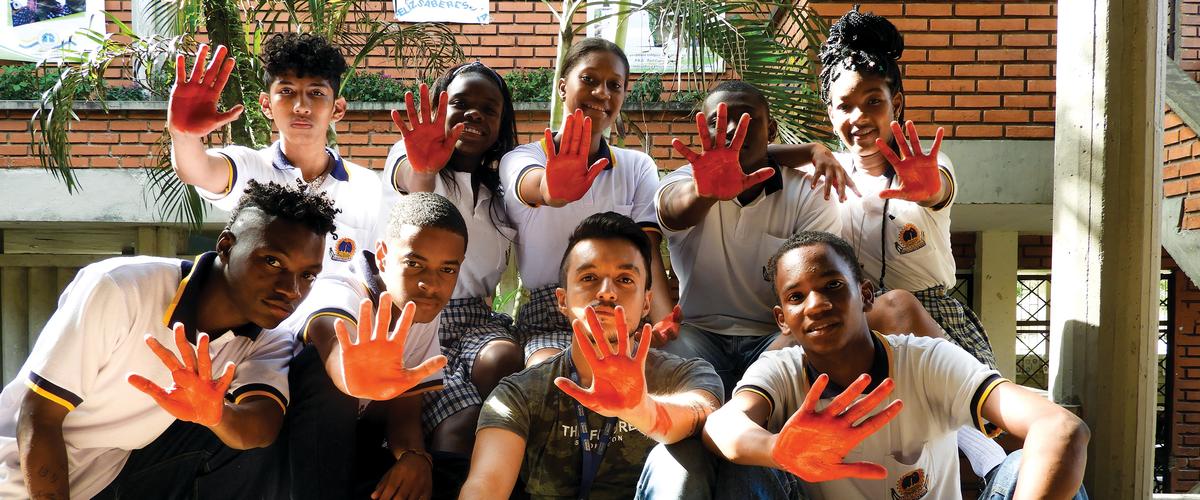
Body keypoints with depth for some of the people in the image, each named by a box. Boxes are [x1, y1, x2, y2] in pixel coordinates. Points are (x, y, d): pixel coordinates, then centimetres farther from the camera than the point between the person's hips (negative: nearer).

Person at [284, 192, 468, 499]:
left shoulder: (423, 314, -4)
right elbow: (332, 347, -49)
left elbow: (404, 407, -5)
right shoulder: (339, 292, -23)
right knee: (323, 367, -34)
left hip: (346, 445, 5)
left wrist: (414, 456, -28)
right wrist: (359, 377, -73)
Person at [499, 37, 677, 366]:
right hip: (548, 318, -2)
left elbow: (647, 254, -2)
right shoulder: (522, 158, 4)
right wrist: (555, 189, -50)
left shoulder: (639, 167, 13)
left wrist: (667, 323, -23)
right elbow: (535, 187, -23)